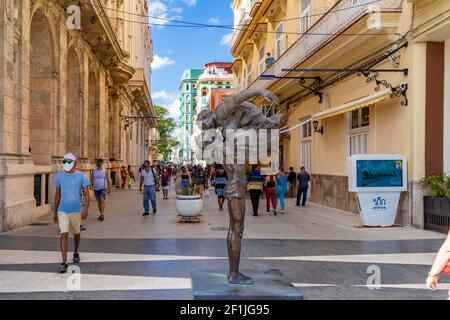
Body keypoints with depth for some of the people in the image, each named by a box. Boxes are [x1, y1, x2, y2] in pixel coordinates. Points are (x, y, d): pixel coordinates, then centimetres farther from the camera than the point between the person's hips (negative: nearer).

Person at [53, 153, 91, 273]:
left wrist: (86, 209, -21)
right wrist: (55, 212, 13)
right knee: (64, 234, -9)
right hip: (62, 211, 1)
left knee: (76, 233, 16)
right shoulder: (59, 176, 3)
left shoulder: (81, 176, -6)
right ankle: (64, 262, -9)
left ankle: (76, 252, 43)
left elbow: (87, 194, -8)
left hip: (76, 210, -1)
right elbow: (57, 195, 11)